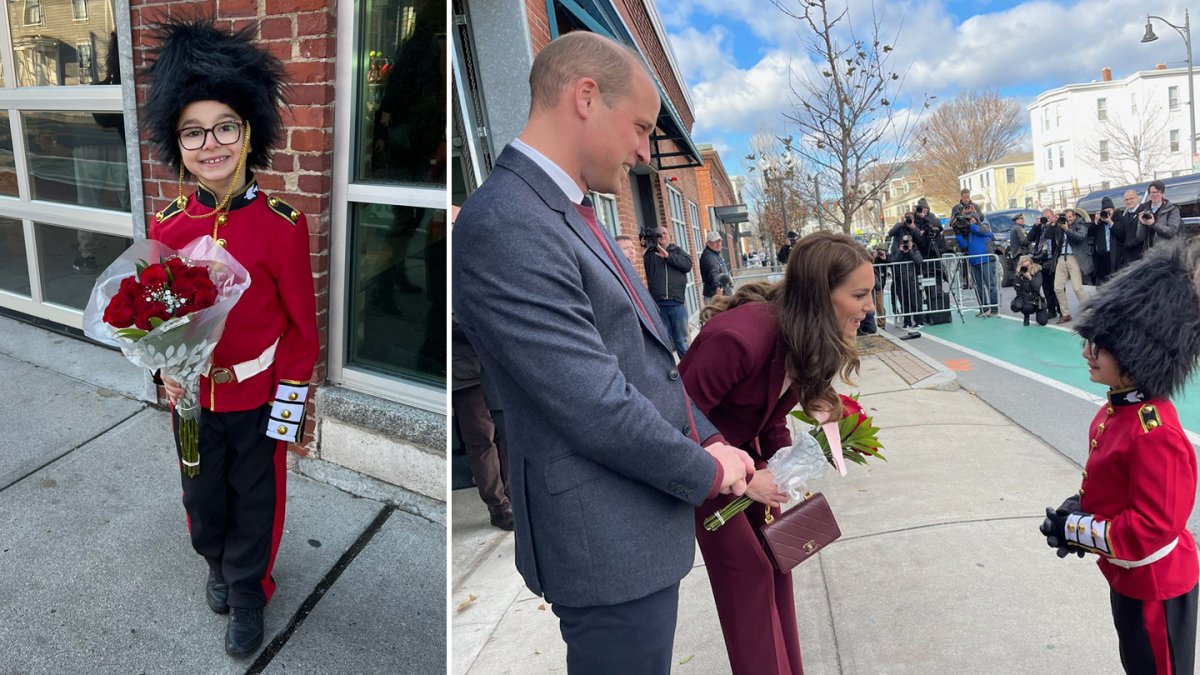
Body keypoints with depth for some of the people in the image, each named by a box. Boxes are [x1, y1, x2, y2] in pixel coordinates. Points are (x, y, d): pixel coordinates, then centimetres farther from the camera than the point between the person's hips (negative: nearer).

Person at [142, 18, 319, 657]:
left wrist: (287, 409, -10)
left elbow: (301, 327, -12)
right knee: (202, 495, 23)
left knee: (255, 501, 15)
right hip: (194, 395, 3)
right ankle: (217, 562, 53)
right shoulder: (165, 227, -8)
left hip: (257, 397, -3)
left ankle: (246, 592, 40)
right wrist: (166, 368, -11)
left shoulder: (282, 226, -19)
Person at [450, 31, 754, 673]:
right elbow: (597, 408, -24)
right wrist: (708, 471, -10)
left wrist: (709, 438, 4)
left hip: (642, 521, 9)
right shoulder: (504, 225, -22)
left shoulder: (568, 212, 10)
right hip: (609, 544, -9)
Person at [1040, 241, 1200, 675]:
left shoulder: (1156, 434, -32)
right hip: (1129, 576, 9)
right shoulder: (1120, 406, -3)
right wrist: (1077, 509, -3)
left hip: (1156, 587, -8)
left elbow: (1153, 528, -30)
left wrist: (1075, 530, -21)